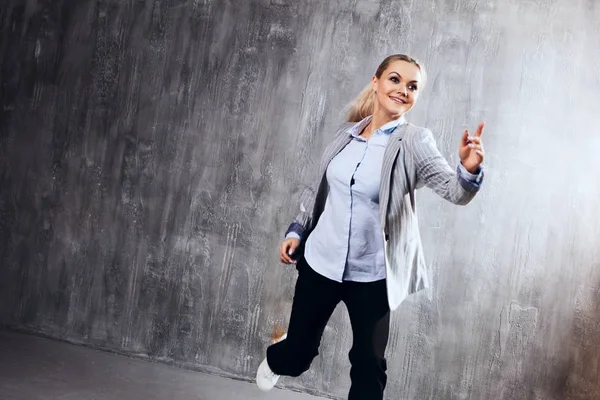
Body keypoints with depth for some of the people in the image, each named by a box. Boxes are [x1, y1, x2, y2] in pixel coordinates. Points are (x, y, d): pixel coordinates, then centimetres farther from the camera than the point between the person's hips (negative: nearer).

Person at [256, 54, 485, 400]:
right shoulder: (347, 133, 2)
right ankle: (276, 358, 51)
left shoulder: (414, 142, -10)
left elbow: (455, 191, -23)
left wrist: (469, 169, -43)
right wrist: (297, 230, 8)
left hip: (372, 276, -3)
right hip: (320, 262, 3)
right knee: (298, 354, 15)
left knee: (369, 367, 6)